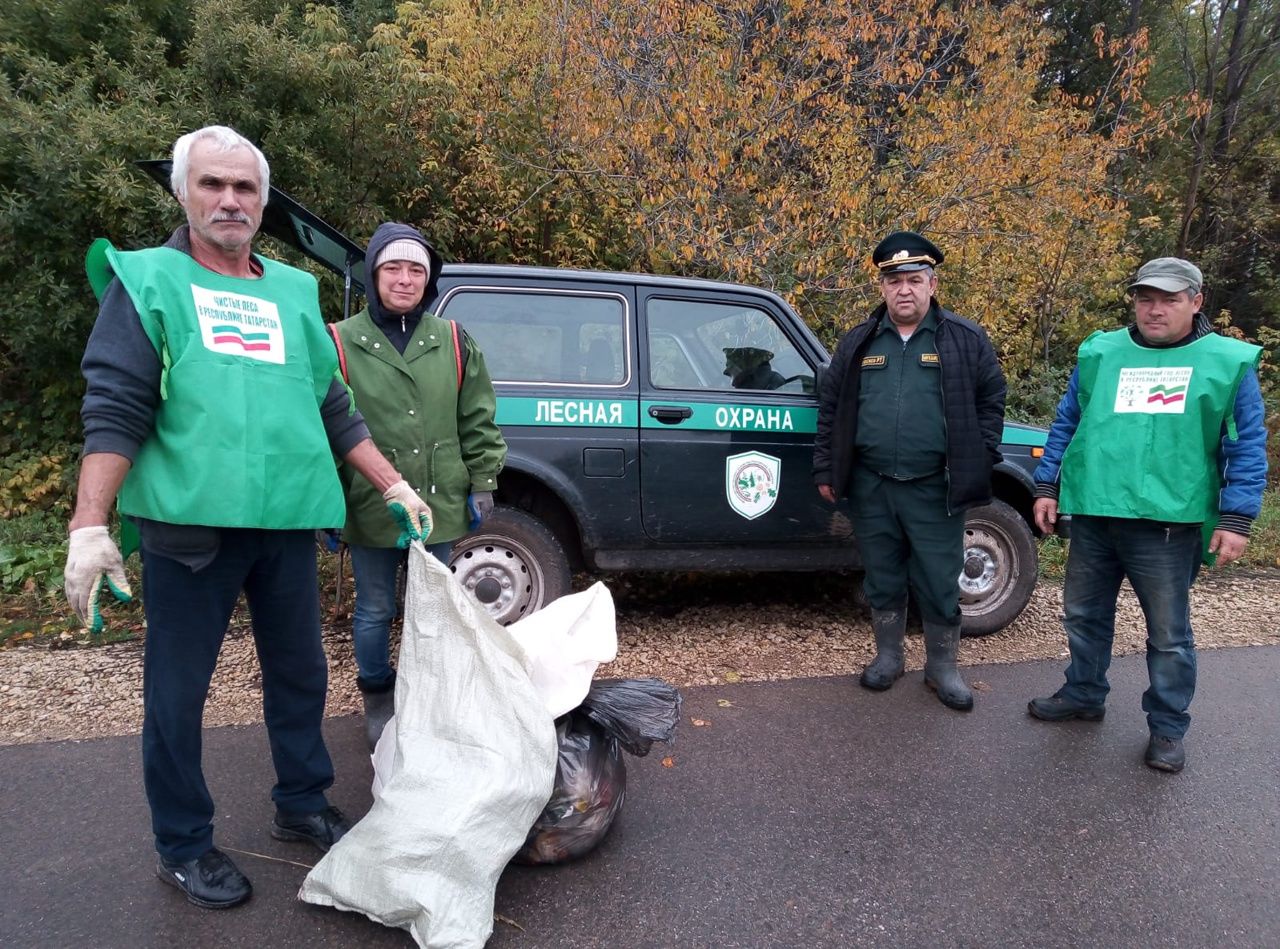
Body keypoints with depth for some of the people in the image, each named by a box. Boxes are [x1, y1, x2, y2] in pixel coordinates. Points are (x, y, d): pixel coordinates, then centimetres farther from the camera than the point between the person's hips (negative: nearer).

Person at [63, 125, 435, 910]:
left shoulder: (294, 292, 14)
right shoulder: (147, 280, 1)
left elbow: (334, 409, 17)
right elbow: (114, 410, -7)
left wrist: (395, 486, 13)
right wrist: (89, 527, -16)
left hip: (290, 522, 5)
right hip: (189, 521, -4)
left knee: (300, 674, 14)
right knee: (178, 692, 6)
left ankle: (303, 805, 33)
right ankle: (184, 847, 24)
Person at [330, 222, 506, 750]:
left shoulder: (453, 343, 5)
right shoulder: (342, 344, -3)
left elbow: (477, 421, 9)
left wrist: (481, 482, 5)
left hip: (441, 507, 3)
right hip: (371, 510, -2)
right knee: (375, 612, 12)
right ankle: (377, 702, 33)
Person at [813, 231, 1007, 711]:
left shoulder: (966, 340, 0)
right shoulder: (858, 343, 6)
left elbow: (991, 401, 4)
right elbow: (830, 408, 10)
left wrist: (979, 462, -3)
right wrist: (825, 469, 7)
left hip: (936, 489, -2)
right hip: (872, 487, 2)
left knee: (939, 583, 6)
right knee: (882, 579, 14)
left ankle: (942, 667, 24)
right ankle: (888, 656, 31)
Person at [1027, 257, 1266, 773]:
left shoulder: (1229, 362, 0)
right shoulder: (1099, 353, 7)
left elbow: (1247, 449, -1)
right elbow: (1066, 425, 11)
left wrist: (1236, 519, -8)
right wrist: (1048, 487, 6)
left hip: (1168, 524, -3)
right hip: (1092, 516, 3)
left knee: (1169, 633, 9)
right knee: (1085, 615, 17)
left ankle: (1168, 727, 26)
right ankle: (1084, 695, 37)